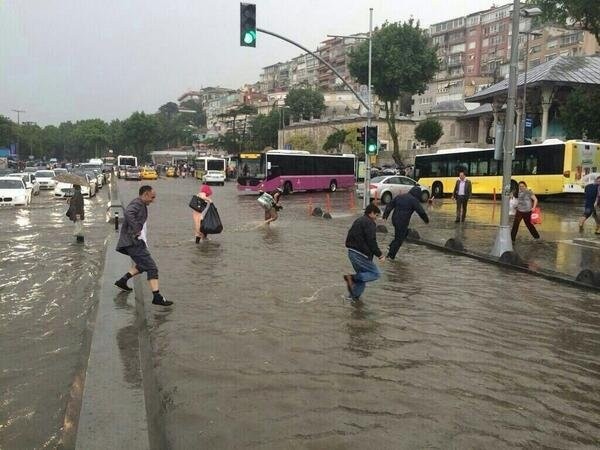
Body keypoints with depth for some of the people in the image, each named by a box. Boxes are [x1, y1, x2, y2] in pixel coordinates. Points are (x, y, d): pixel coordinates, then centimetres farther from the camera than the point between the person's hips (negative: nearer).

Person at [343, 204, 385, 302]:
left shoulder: (357, 221, 18)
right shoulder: (369, 223, -11)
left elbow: (349, 238, 20)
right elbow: (371, 241, -19)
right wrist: (380, 255, -14)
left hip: (351, 252, 10)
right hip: (361, 254, -10)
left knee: (362, 274, 21)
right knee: (376, 273, -3)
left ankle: (354, 297, 19)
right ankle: (352, 278, -16)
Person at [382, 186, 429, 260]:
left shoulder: (399, 196, 12)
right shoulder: (414, 200, -8)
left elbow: (389, 205, 12)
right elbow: (421, 212, -9)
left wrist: (385, 215, 13)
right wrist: (426, 220, 6)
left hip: (395, 220, 7)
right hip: (403, 222, -7)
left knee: (405, 232, 26)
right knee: (399, 239, 5)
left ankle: (391, 246, 19)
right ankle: (391, 255, 8)